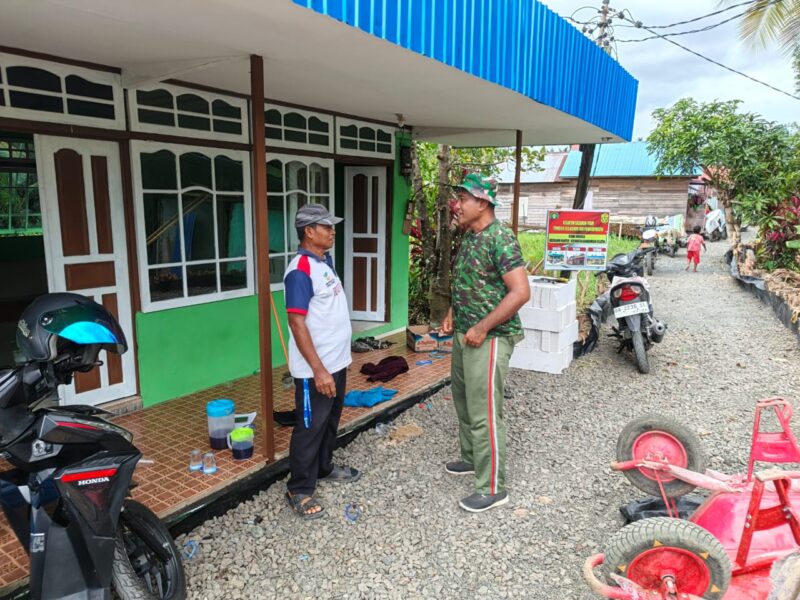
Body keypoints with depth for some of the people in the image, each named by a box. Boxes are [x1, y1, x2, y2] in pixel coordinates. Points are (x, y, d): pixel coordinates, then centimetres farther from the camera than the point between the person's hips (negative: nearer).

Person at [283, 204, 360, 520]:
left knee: (330, 420, 22)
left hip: (337, 361, 9)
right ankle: (299, 489, 19)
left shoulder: (325, 261, 8)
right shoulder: (300, 270, -21)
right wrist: (318, 369, -27)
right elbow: (297, 322, -25)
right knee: (310, 427, 4)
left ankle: (324, 468, 41)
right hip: (315, 368, -9)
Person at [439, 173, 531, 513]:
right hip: (464, 334, 9)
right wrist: (453, 313, 10)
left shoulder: (500, 239, -19)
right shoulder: (468, 236, 9)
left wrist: (482, 328, -22)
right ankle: (471, 458, 40)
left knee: (484, 414, -3)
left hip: (489, 338, -9)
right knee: (464, 402, 21)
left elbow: (520, 292, -23)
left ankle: (492, 488, 10)